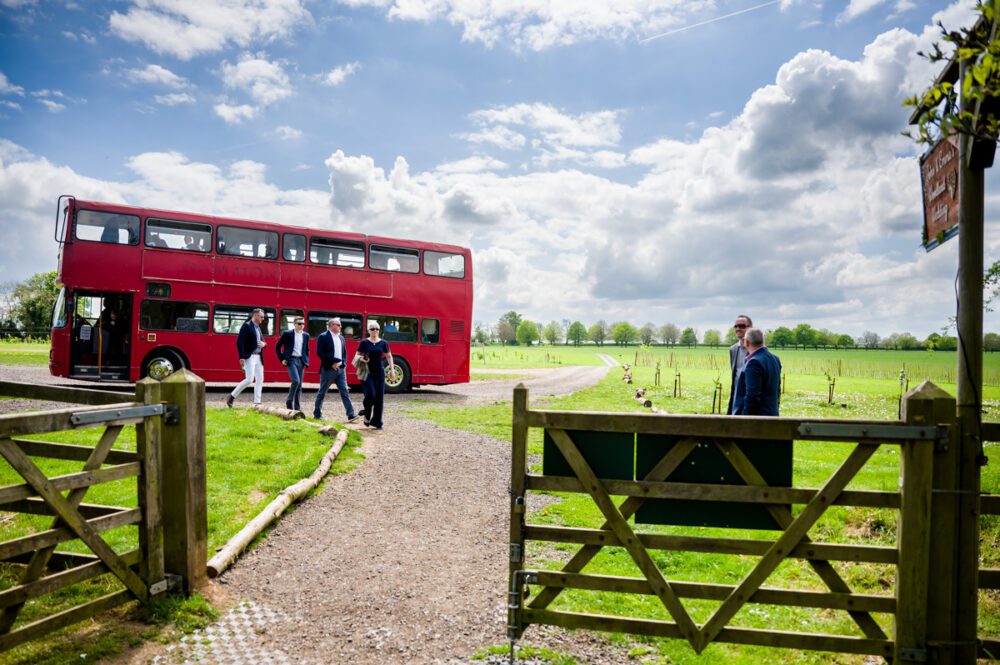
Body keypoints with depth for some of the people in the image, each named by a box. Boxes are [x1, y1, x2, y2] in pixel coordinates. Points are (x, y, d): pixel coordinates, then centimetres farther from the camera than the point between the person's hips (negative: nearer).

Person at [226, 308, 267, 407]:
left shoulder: (258, 327, 17)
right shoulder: (246, 326, -8)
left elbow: (262, 340, 27)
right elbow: (239, 342, -16)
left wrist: (263, 343, 1)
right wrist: (242, 357, -22)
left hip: (258, 357, 9)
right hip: (250, 357, -8)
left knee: (260, 380, 5)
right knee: (249, 379, -13)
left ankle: (257, 403, 9)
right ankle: (232, 396, 3)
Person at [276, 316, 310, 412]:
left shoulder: (306, 335, 11)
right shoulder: (287, 334, -2)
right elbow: (278, 347, 2)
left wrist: (306, 360, 9)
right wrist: (282, 359, -4)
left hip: (301, 361, 5)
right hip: (291, 360, -5)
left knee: (299, 385, 4)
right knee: (296, 380, -20)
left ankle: (297, 408, 9)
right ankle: (289, 400, 0)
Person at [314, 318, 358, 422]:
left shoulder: (341, 338, 15)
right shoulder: (323, 337, -5)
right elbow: (320, 352, -14)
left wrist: (342, 363, 0)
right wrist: (331, 364, -15)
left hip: (340, 368, 6)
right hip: (328, 369, -5)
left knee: (344, 391, -2)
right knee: (322, 392, 6)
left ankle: (351, 414, -6)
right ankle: (317, 414, 19)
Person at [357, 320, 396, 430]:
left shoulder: (383, 343, 5)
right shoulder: (364, 342, 0)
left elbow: (389, 356, 11)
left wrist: (392, 370, 2)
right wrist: (362, 359, -17)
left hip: (379, 372, 3)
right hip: (367, 372, -3)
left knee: (379, 397, 1)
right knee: (370, 394, -17)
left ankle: (377, 422, 10)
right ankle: (367, 415, 11)